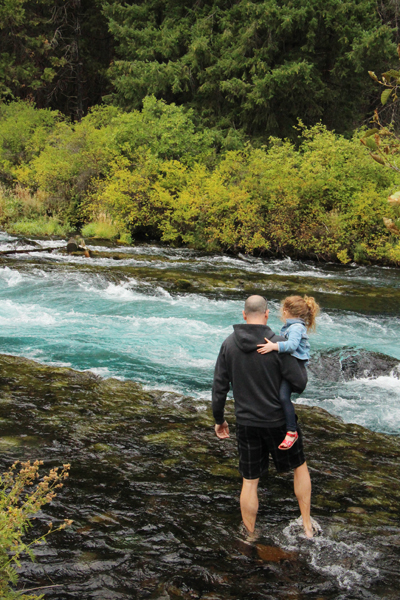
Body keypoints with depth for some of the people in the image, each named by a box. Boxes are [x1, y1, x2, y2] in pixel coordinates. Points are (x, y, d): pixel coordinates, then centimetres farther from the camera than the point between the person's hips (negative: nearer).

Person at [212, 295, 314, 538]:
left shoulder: (229, 344, -5)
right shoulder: (278, 344, -18)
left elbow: (219, 386, -1)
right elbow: (299, 384, -15)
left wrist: (219, 419, 10)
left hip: (246, 423, 3)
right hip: (278, 420, -2)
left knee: (250, 481, 14)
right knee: (300, 466, 22)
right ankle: (307, 525, 26)